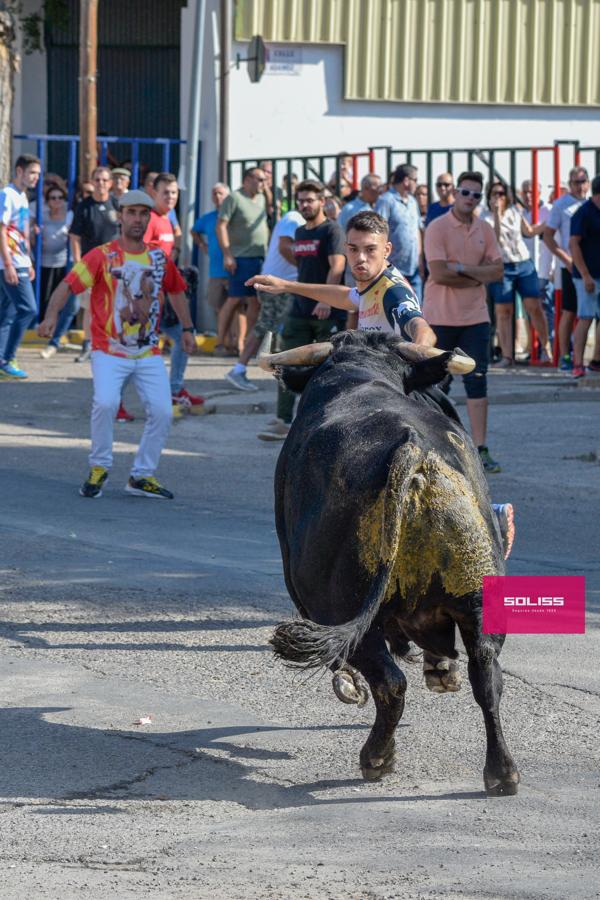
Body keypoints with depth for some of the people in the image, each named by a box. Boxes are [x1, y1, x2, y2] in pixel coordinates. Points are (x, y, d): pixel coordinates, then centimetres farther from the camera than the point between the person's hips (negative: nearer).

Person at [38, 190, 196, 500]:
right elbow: (69, 284, -16)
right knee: (106, 402, -25)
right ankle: (98, 468, -3)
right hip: (109, 351, -4)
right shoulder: (102, 256, -6)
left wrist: (187, 329, 25)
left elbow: (177, 291, 26)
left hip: (149, 353, 4)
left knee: (162, 411, -8)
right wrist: (51, 315, -32)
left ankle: (142, 476, 10)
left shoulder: (159, 258, 8)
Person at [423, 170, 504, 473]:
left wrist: (462, 269, -13)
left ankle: (480, 448, 0)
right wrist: (479, 272, -10)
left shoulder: (485, 230, 7)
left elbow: (497, 271, 0)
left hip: (475, 317, 4)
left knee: (477, 382, -1)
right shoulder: (437, 228, -9)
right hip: (440, 317, -4)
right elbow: (439, 274, -18)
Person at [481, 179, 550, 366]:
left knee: (534, 307, -2)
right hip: (502, 268, -3)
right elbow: (495, 238, -19)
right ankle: (507, 356, 1)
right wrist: (497, 214, -21)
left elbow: (529, 231, 23)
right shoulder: (485, 218, -4)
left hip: (524, 264, 3)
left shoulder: (514, 212, 9)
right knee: (503, 312, -3)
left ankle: (546, 347, 12)